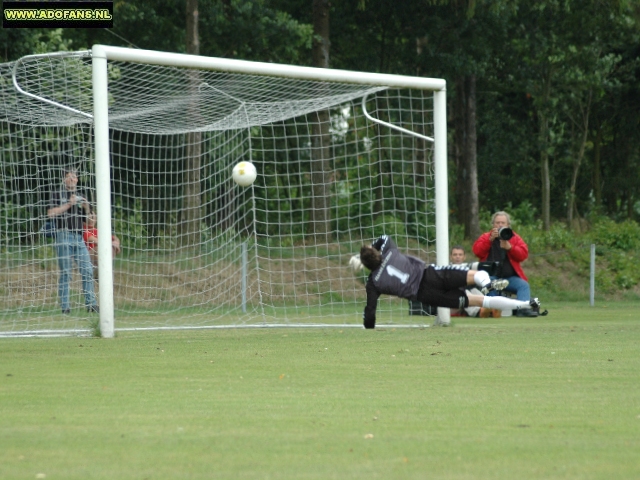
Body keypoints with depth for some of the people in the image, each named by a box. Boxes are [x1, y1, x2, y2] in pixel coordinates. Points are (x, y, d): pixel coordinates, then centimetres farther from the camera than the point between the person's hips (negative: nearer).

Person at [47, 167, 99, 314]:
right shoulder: (57, 194, 6)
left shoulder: (80, 197, 20)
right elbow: (50, 213, -8)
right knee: (65, 273, -6)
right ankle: (65, 306, -5)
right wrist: (68, 205, -12)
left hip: (79, 237, 5)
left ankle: (91, 304, 2)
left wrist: (86, 207, 1)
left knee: (87, 271, -2)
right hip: (64, 235, -5)